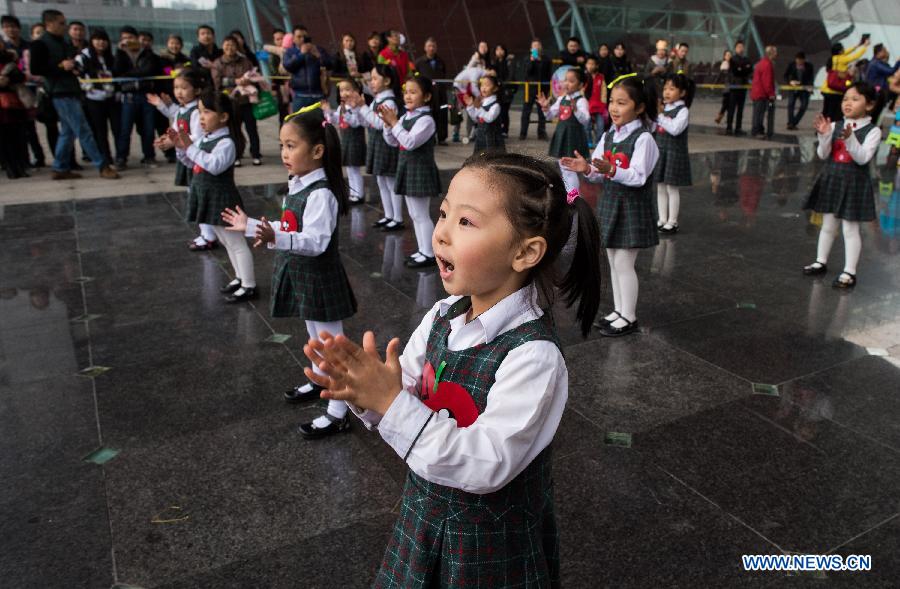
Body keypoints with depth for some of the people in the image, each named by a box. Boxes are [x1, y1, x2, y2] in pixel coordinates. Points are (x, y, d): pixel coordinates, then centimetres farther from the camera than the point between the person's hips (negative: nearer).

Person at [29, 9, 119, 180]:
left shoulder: (63, 43, 19)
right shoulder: (40, 44, -6)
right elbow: (35, 69, -14)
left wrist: (74, 66, 10)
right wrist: (61, 66, -17)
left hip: (71, 92, 9)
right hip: (61, 93, -9)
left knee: (68, 131, 10)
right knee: (83, 131, -10)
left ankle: (60, 169, 16)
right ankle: (103, 167, -9)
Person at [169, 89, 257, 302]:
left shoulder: (226, 142, -19)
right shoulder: (205, 139, 8)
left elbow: (215, 165, -34)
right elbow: (191, 163, 19)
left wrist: (190, 147, -31)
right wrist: (180, 147, 3)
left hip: (222, 200, -10)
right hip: (207, 198, 10)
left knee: (235, 243, -3)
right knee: (225, 242, 19)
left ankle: (250, 286, 4)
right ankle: (241, 278, 32)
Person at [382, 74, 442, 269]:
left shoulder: (426, 119, -16)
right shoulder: (405, 117, 9)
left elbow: (410, 142, -27)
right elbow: (392, 142, 12)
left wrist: (394, 123, -22)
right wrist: (388, 124, -4)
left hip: (420, 170, -9)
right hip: (407, 168, 9)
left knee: (421, 215, -3)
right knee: (414, 214, 14)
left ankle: (429, 254, 6)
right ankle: (422, 250, 24)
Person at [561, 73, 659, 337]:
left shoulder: (643, 138, -15)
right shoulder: (609, 136, 7)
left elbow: (639, 176, -22)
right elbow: (601, 173, 7)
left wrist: (611, 170, -36)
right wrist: (586, 169, -13)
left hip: (632, 206, -7)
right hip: (610, 202, 7)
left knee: (623, 263, -2)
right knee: (614, 261, 14)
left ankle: (629, 317, 12)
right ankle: (619, 310, 27)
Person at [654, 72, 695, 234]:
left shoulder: (683, 110, -11)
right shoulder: (662, 108, 9)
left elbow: (675, 129, -24)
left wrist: (660, 116, -18)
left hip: (675, 153, -6)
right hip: (660, 151, 6)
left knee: (672, 188, -1)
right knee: (660, 187, 10)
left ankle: (672, 222, 8)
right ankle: (662, 220, 20)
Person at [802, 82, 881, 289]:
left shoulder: (872, 131, -9)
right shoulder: (835, 126, 0)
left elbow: (863, 158, -19)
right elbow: (823, 155, -3)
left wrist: (850, 139, -33)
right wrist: (824, 135, -19)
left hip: (854, 183, -4)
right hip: (831, 180, 4)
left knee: (850, 229, 1)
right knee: (828, 225, 15)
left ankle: (849, 272, 9)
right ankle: (821, 262, 30)